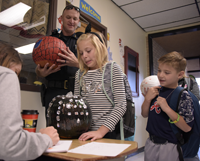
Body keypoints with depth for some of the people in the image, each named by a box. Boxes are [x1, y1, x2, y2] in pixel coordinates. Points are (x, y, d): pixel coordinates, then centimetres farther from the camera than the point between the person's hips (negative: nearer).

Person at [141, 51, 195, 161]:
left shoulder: (183, 96, -14)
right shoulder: (156, 91, 0)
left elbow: (187, 127, -18)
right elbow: (145, 114, 6)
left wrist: (167, 109, -27)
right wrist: (147, 99, -10)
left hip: (169, 147, -5)